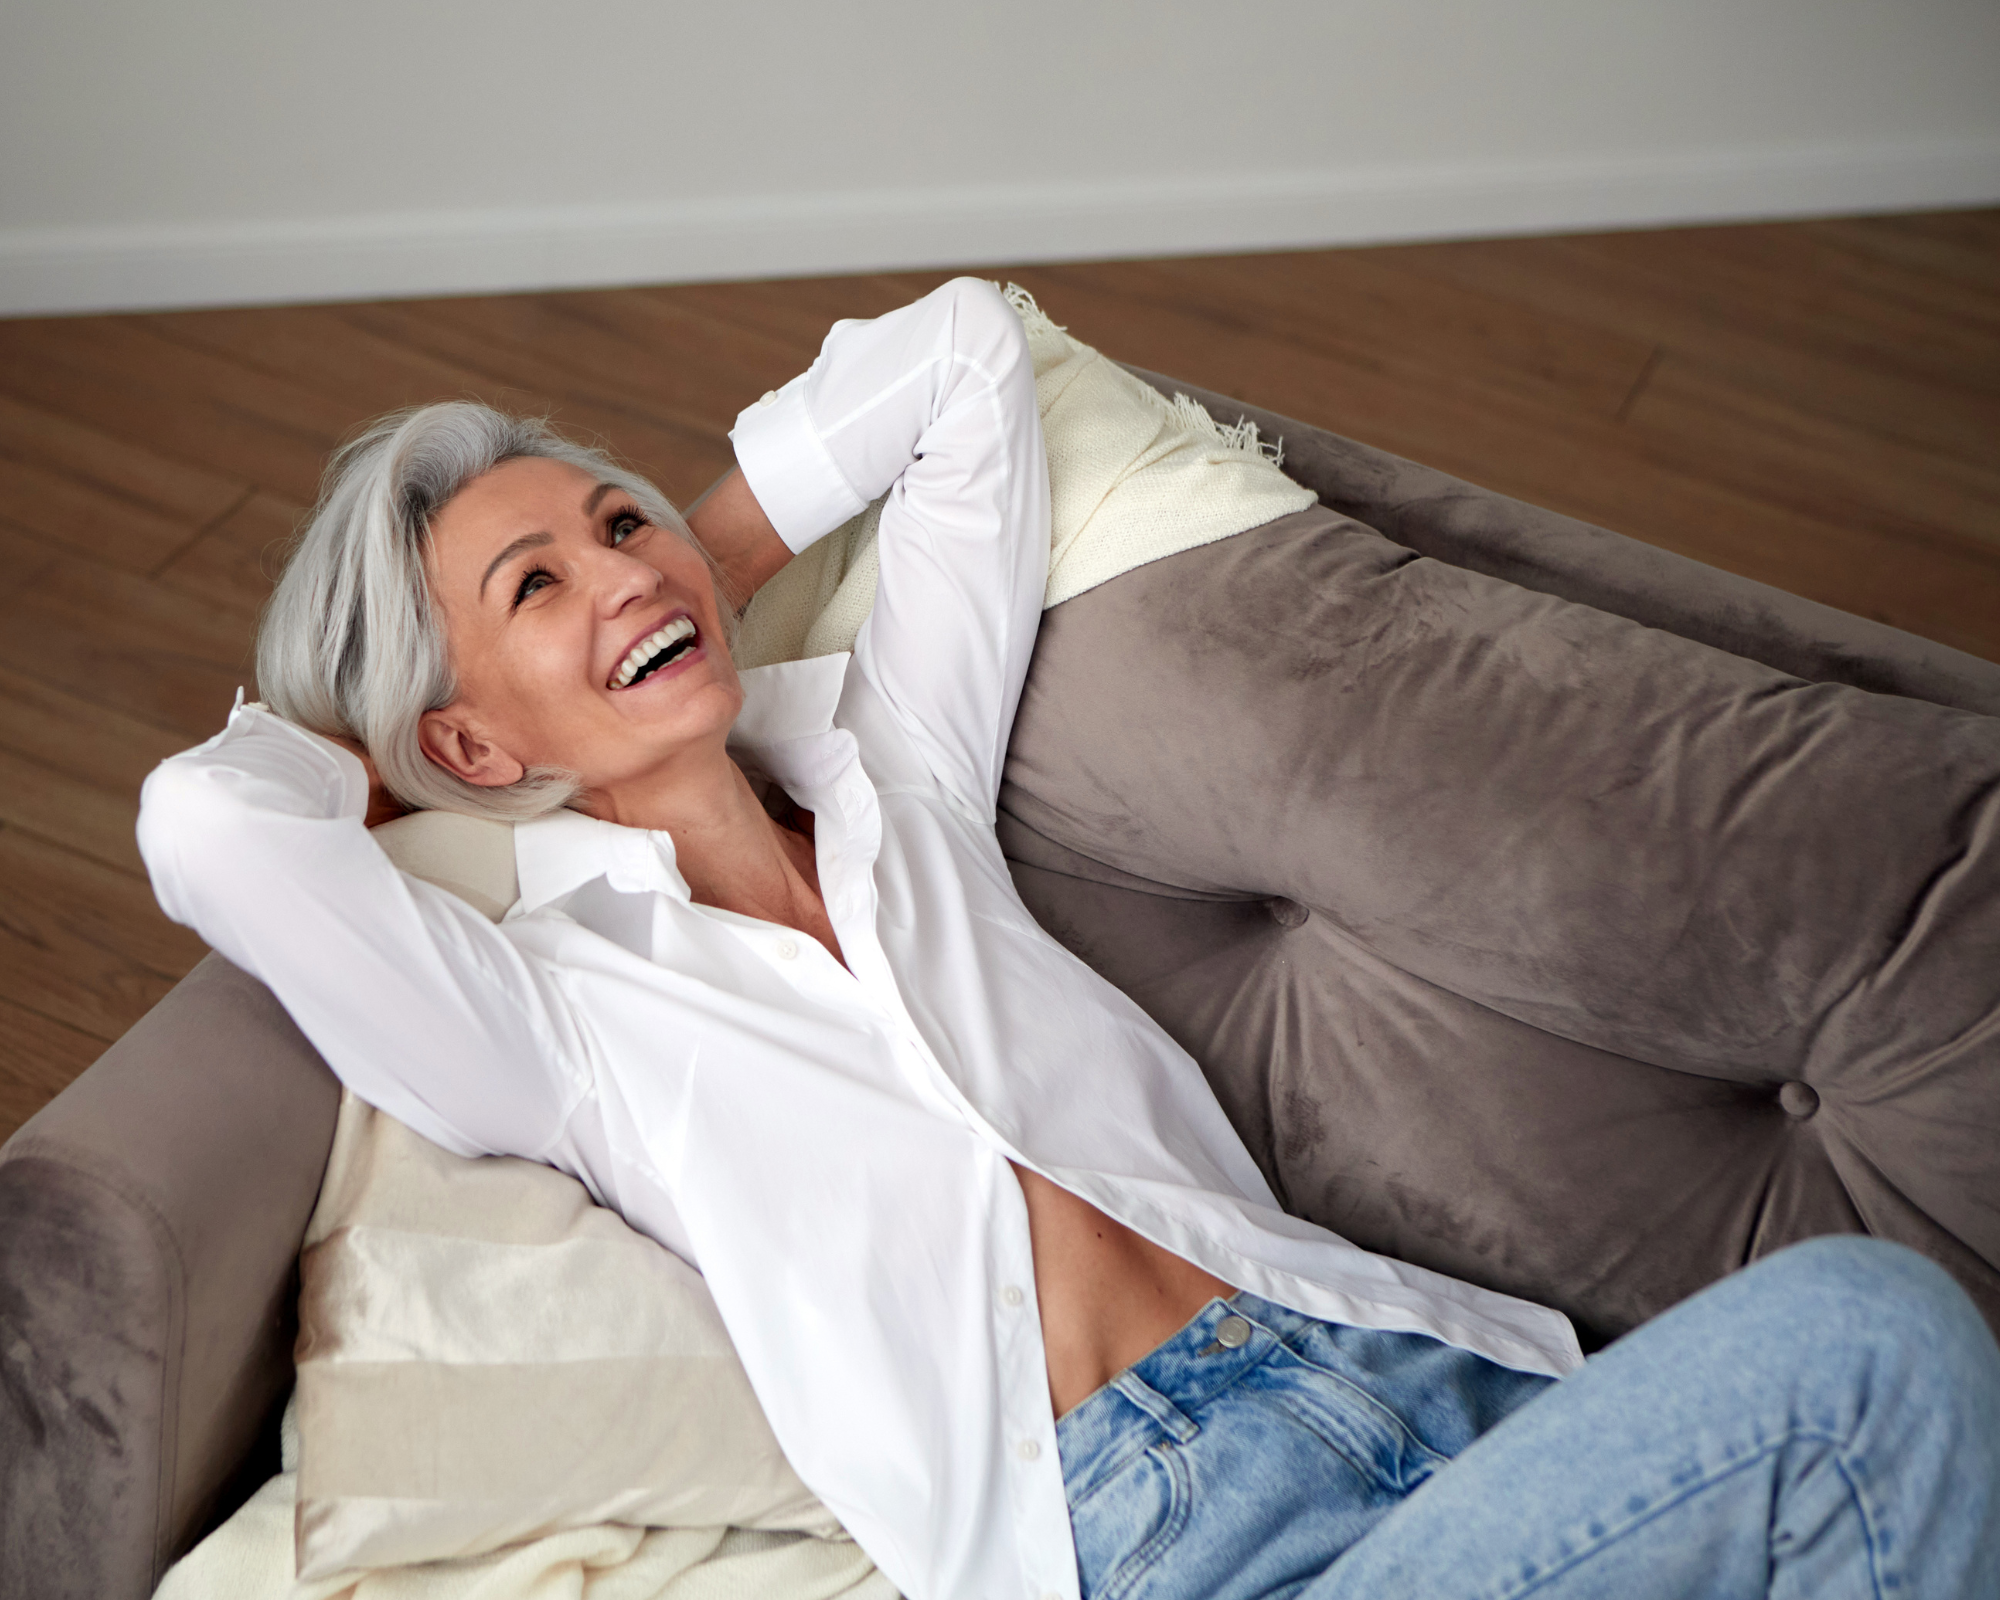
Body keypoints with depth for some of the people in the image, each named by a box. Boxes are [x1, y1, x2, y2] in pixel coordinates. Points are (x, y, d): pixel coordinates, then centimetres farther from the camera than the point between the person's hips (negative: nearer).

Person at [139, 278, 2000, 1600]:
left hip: (1408, 1366, 6)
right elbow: (204, 824, -12)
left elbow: (960, 354, 25)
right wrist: (383, 754, 10)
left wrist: (700, 563, 25)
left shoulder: (892, 788, 19)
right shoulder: (560, 1002, 5)